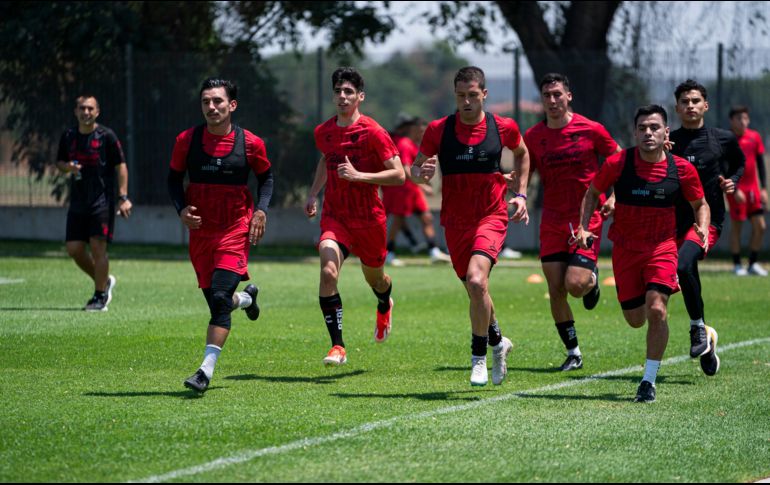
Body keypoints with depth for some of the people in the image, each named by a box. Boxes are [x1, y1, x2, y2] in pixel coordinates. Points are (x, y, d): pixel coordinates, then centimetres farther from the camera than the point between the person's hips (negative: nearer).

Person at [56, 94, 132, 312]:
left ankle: (100, 296, 0)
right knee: (74, 249, 2)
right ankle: (105, 282, 24)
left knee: (98, 247, -10)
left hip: (102, 201, -5)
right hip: (78, 202, 5)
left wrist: (123, 198, -10)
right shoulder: (68, 136, 9)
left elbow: (121, 165, -3)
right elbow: (59, 162, 20)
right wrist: (68, 167, -5)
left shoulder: (106, 136, -5)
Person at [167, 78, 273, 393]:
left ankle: (206, 369, -19)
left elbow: (266, 177, 12)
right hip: (200, 231, 3)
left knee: (219, 298, -18)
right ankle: (245, 298, 48)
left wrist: (261, 209, -3)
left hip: (236, 231, -3)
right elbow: (174, 178, 11)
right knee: (215, 301, 11)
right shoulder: (186, 140, -2)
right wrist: (182, 209, -7)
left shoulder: (250, 143, -5)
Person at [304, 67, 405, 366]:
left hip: (369, 218, -2)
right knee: (328, 272, -23)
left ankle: (384, 307, 58)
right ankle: (337, 347, -21)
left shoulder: (373, 132, -14)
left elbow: (399, 175, -16)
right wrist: (313, 194, 15)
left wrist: (359, 176, -26)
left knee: (374, 278, 18)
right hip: (334, 216, 2)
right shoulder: (323, 132, 2)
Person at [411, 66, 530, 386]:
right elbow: (414, 169, 5)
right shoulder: (438, 130, -3)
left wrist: (521, 194, 10)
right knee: (475, 290, 13)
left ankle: (479, 357, -9)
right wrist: (421, 173, -18)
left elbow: (522, 154, 18)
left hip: (491, 218, -3)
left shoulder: (503, 128, -4)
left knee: (476, 281, -25)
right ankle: (497, 342, 43)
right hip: (455, 223, 3)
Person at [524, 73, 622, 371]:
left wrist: (614, 197, -6)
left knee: (575, 285, -16)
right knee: (556, 289, -2)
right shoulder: (533, 137, 3)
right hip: (552, 221, 3)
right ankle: (573, 353, 11)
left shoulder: (591, 130, -5)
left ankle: (592, 279, 22)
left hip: (587, 218, -3)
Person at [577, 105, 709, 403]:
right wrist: (584, 227, -6)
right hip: (625, 248, 1)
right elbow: (593, 193, 6)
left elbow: (700, 204, 8)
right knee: (635, 319, 6)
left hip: (662, 246, -1)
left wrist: (702, 229, -10)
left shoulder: (682, 169, -8)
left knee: (656, 309, -19)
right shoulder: (617, 163, -10)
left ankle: (649, 381, -9)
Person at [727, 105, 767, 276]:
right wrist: (734, 190, -18)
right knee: (736, 226, -2)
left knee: (760, 227, 1)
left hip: (753, 188, 5)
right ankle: (737, 265, 8)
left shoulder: (754, 137, 6)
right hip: (735, 189, -5)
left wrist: (764, 188, 5)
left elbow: (760, 163, 12)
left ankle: (753, 264, 13)